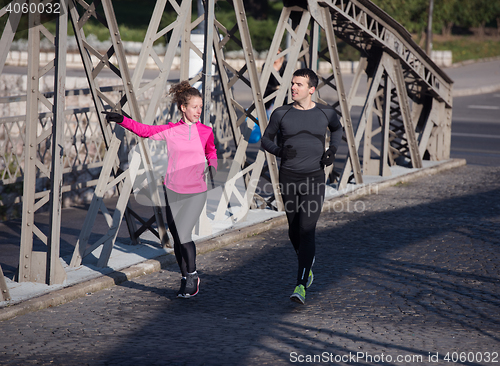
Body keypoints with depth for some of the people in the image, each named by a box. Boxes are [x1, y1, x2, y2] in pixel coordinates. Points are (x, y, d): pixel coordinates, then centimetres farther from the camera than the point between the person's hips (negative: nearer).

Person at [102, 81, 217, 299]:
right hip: (173, 190, 2)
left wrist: (212, 165, -1)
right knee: (177, 238, 7)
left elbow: (211, 153, 18)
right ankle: (186, 279, 23)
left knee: (183, 235, -14)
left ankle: (192, 276, 7)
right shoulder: (170, 131, -1)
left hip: (196, 192, -2)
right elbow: (145, 130, 0)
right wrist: (121, 120, -11)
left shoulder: (206, 132, 2)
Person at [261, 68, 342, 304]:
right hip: (289, 178, 2)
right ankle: (307, 267, 40)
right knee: (294, 231, 11)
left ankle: (301, 286, -18)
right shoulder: (281, 114, -1)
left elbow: (337, 129, 23)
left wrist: (332, 151, 6)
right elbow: (265, 139, 10)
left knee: (306, 231, -13)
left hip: (314, 179, -2)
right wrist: (278, 151, -11)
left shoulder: (325, 113, 1)